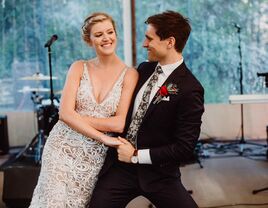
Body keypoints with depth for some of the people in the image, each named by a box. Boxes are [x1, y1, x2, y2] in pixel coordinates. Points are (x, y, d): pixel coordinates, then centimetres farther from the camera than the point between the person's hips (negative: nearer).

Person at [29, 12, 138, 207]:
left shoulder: (129, 74, -5)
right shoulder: (79, 68, 0)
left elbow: (120, 124, -12)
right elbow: (65, 113, -10)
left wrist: (77, 117, -11)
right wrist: (103, 138, -17)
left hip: (95, 156, 0)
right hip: (63, 148, 1)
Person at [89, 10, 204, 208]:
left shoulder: (190, 89, -16)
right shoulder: (144, 69, 4)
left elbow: (185, 147, -17)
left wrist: (137, 155, -14)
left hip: (157, 173, -4)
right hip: (119, 164, 5)